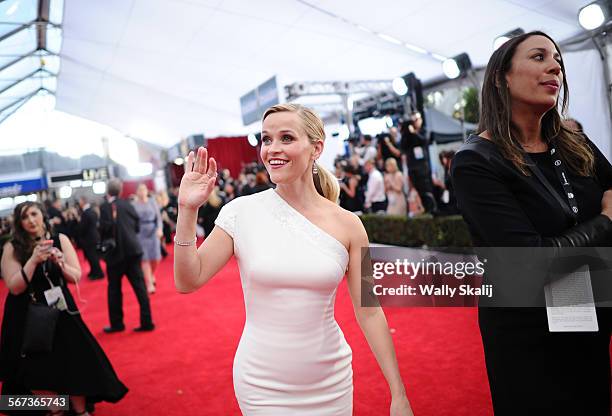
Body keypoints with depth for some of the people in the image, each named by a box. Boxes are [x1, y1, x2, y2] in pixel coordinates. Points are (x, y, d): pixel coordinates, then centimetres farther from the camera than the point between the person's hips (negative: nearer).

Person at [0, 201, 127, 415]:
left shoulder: (60, 239, -3)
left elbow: (76, 277, -1)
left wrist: (61, 264, -20)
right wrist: (33, 260, -25)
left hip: (60, 311, 1)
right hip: (26, 317, -1)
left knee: (73, 363, 1)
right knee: (34, 370, 1)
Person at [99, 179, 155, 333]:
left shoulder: (104, 207, -9)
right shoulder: (128, 204, 4)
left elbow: (105, 229, -14)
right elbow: (137, 227, 8)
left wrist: (103, 246, 3)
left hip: (115, 252, -3)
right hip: (133, 250, 4)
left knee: (114, 289, 10)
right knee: (139, 286, 5)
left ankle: (117, 323, 18)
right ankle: (146, 322, 5)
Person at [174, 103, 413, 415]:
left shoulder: (347, 224, -8)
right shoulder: (242, 212, -9)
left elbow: (369, 312, -5)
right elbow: (188, 281, -7)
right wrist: (187, 210, -18)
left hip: (331, 384, 1)